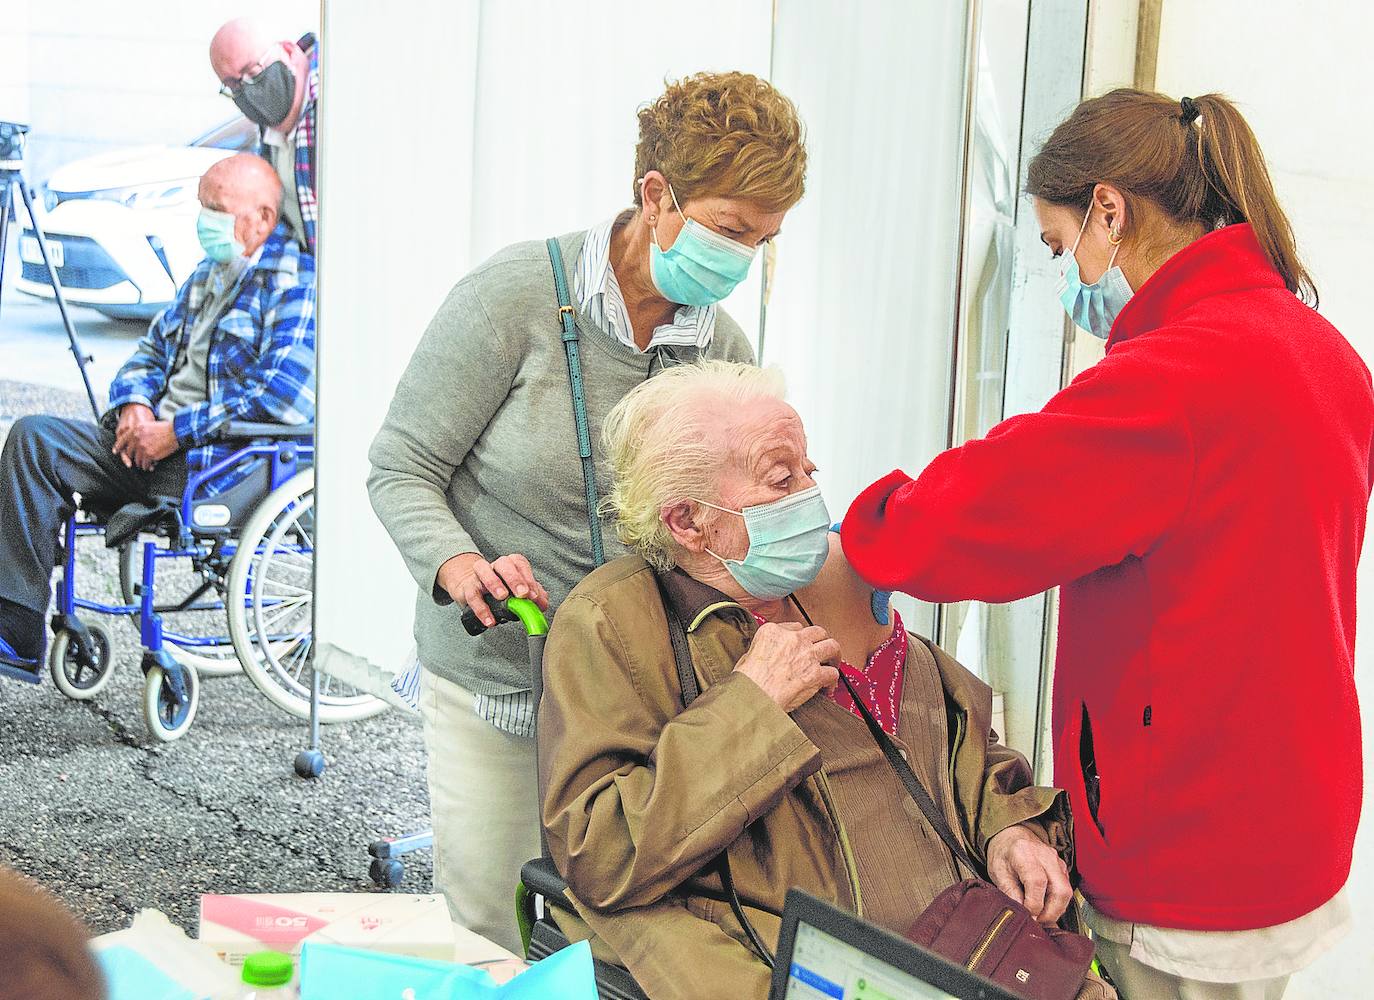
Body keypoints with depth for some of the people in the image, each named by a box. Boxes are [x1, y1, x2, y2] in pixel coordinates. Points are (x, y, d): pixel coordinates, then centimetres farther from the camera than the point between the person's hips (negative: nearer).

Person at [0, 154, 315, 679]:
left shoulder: (295, 281, -9)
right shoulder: (209, 273, 21)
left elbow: (287, 395, -22)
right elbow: (151, 352, 26)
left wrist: (177, 432, -17)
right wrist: (136, 402, 1)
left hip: (219, 466, -8)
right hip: (153, 445, 8)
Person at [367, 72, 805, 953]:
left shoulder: (725, 348, 0)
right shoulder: (515, 297, -14)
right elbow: (402, 469, -10)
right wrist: (460, 565, -28)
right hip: (494, 680, -3)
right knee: (485, 930, 6)